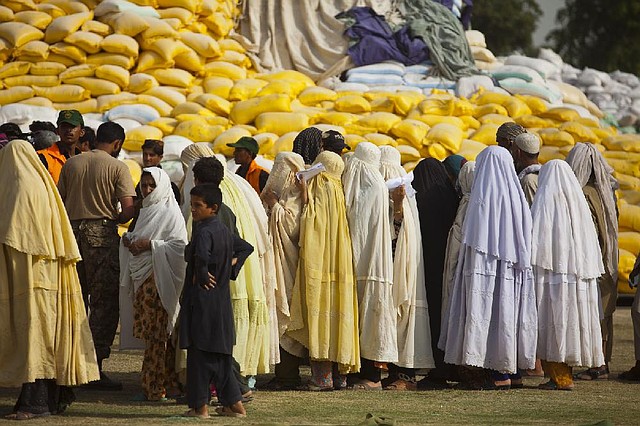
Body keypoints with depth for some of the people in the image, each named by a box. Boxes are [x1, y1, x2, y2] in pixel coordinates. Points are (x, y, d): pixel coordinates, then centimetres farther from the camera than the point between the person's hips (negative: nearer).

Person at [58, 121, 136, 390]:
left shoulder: (71, 164, 8)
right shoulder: (117, 167, -6)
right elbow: (128, 209, -12)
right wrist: (116, 220, 8)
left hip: (73, 232, 5)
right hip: (102, 235, -5)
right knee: (104, 302, 0)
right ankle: (96, 368, -3)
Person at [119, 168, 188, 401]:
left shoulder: (170, 213, -9)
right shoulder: (146, 211, 18)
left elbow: (180, 245, -16)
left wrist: (150, 245, -20)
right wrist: (129, 240, 5)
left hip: (158, 279, -9)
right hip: (140, 276, 9)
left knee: (155, 334, -7)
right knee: (151, 333, 8)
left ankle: (154, 387, -5)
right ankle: (168, 382, 12)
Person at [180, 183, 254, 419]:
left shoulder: (203, 232, -17)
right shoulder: (224, 231, 10)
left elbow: (202, 255, -37)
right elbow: (246, 247, 25)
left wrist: (201, 276, -20)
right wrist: (232, 266, 15)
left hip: (202, 298, -9)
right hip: (222, 300, 9)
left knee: (199, 353, -2)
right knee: (221, 354, 14)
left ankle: (200, 406, 1)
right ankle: (234, 403, 15)